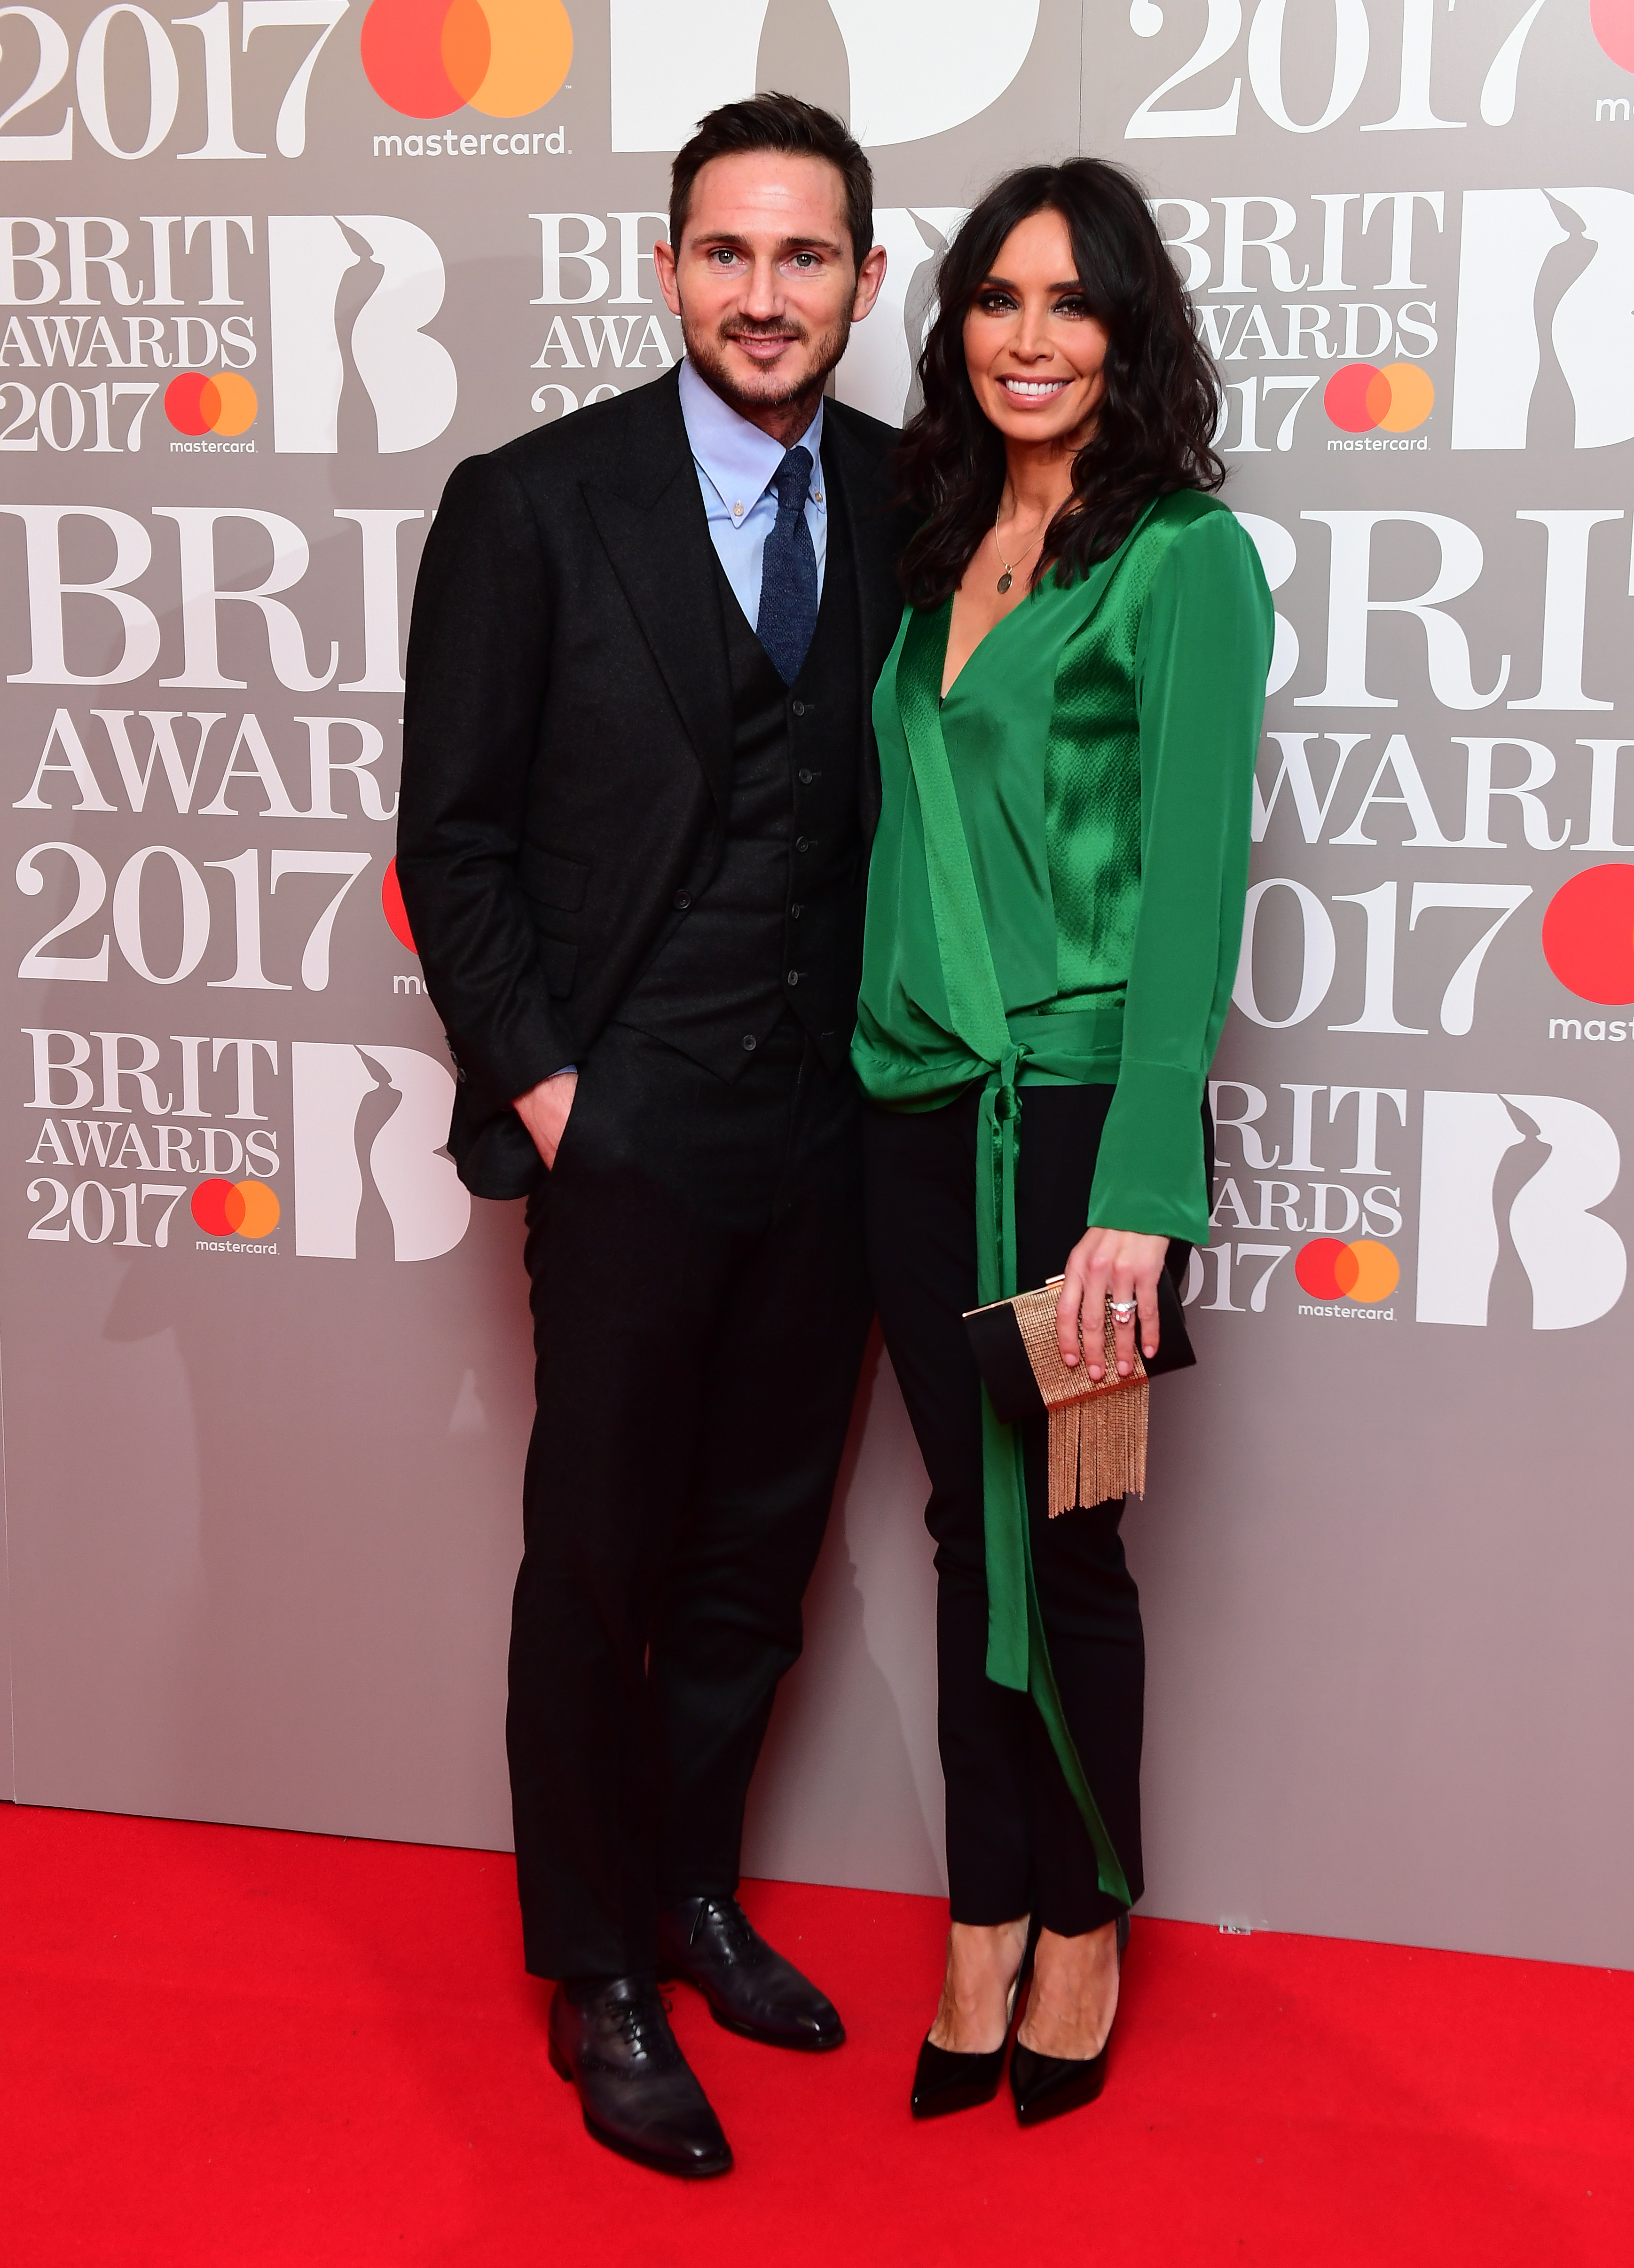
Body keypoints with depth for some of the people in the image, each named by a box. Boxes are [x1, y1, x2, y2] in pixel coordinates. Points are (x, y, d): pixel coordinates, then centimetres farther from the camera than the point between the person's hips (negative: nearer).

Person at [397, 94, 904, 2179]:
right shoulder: (530, 506, -6)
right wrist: (536, 1082, -9)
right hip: (631, 1129, -4)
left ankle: (690, 1889, 36)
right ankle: (596, 1974, 23)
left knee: (759, 1553, 15)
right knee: (599, 1561, 6)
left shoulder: (905, 501, 4)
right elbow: (452, 837, -4)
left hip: (830, 1126, 4)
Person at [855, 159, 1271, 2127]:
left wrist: (1140, 1195, -19)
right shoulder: (940, 552, 12)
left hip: (1074, 1113, -5)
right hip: (915, 1112, 6)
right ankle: (984, 1932, 25)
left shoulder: (1186, 559, -7)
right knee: (969, 1534, 12)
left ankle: (1086, 1924, 26)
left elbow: (1190, 878, -13)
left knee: (1059, 1542, 5)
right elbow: (915, 833, 13)